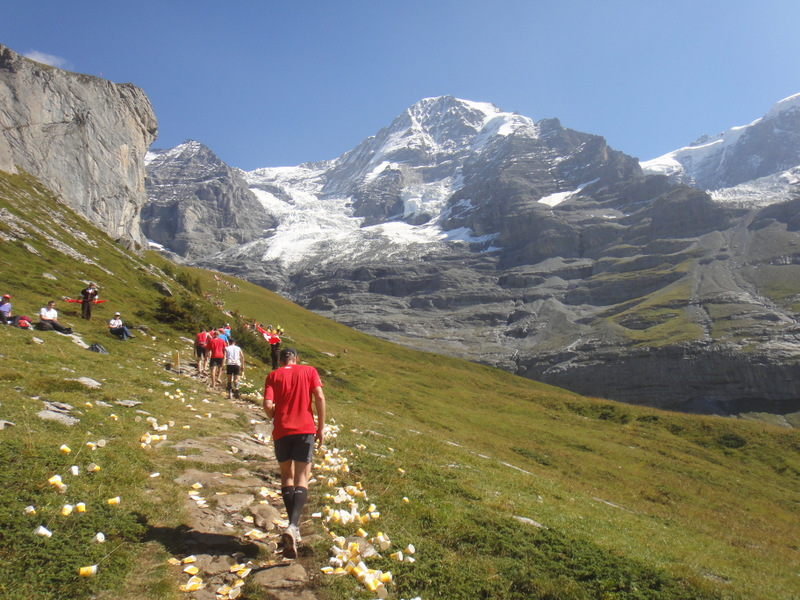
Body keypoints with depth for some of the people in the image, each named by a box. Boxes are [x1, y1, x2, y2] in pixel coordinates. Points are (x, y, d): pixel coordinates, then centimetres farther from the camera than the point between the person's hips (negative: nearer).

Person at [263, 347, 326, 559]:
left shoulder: (273, 376, 7)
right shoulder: (309, 371, 7)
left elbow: (268, 405, -6)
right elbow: (320, 398, -4)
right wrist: (321, 428, 0)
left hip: (281, 431, 1)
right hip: (305, 429, -1)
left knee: (286, 476, 16)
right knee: (301, 478, 2)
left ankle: (292, 526, 13)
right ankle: (293, 526, -17)